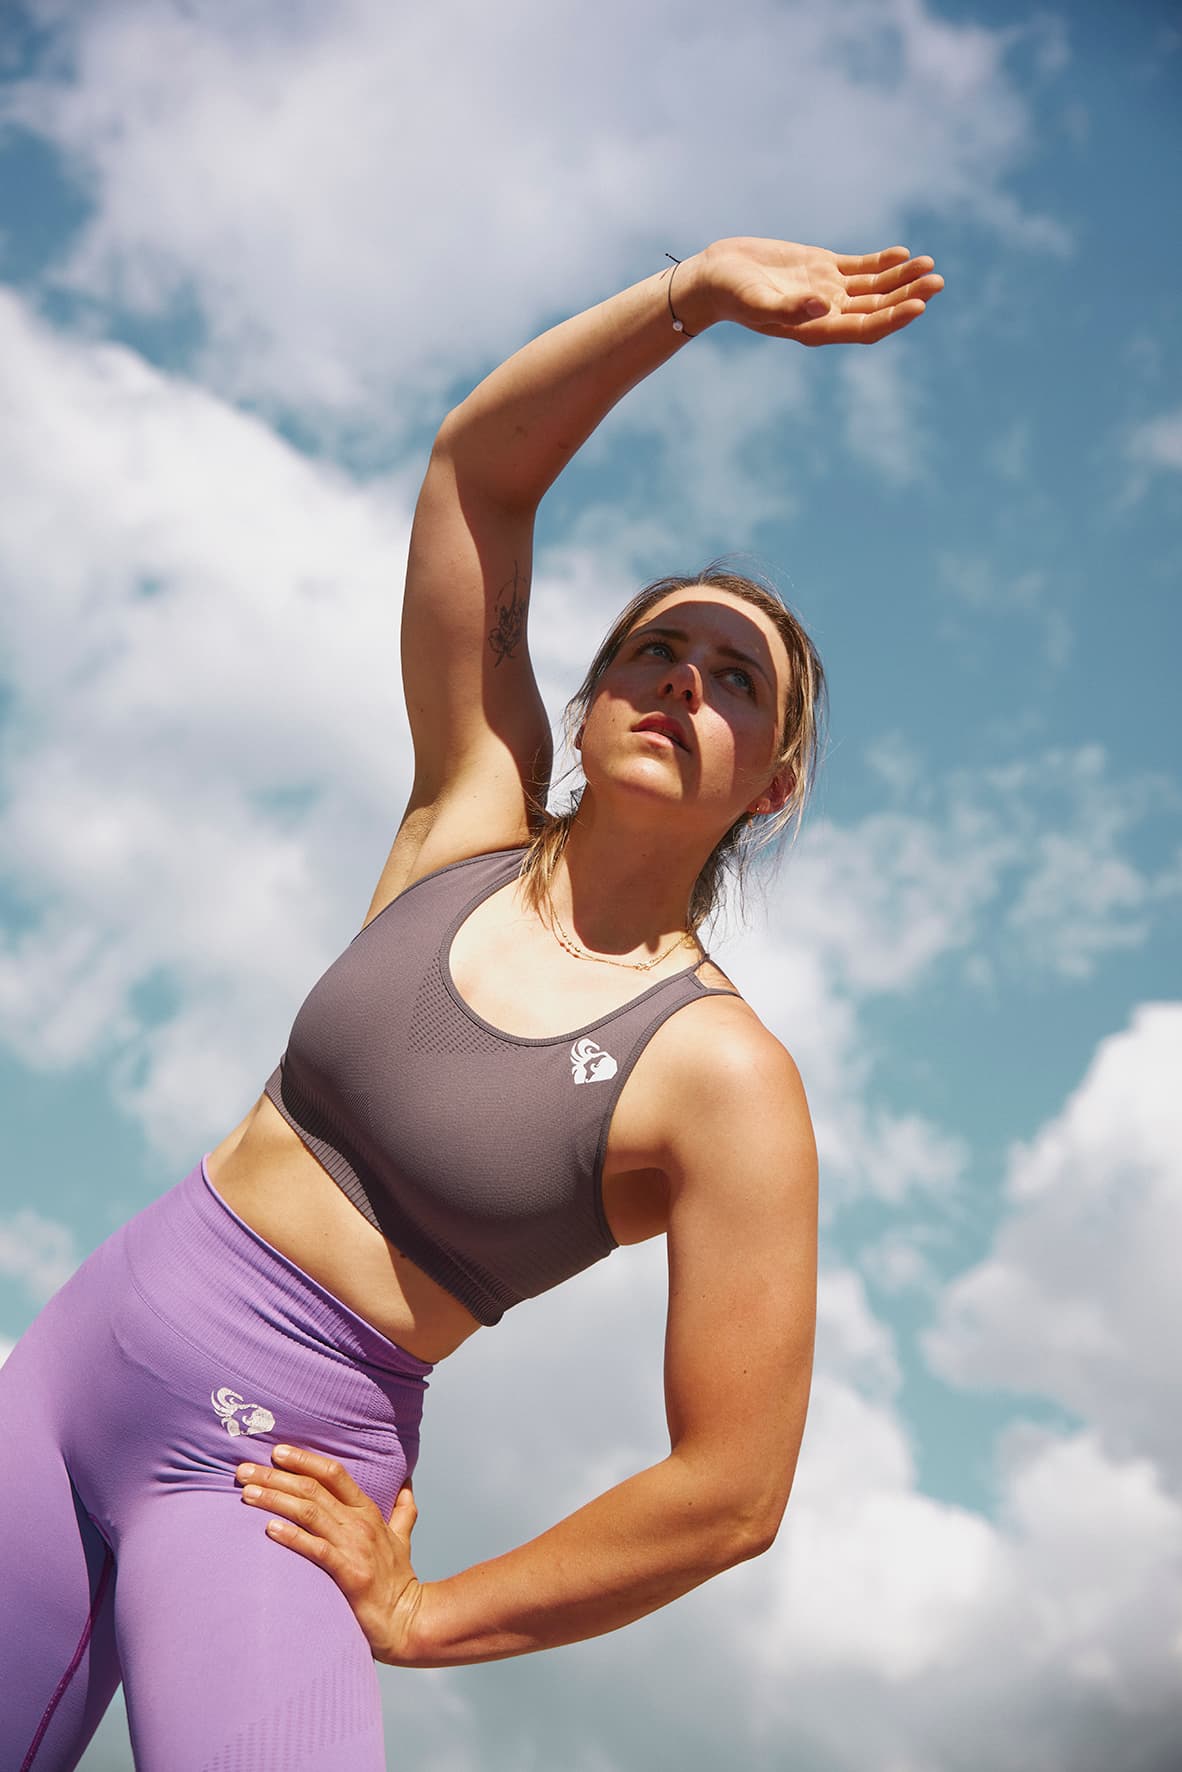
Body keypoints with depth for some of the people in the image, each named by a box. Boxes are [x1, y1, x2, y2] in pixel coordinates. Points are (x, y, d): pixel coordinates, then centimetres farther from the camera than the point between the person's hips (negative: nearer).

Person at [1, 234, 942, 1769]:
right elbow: (474, 467, -1)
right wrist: (696, 291, -12)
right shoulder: (475, 821, 1)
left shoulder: (724, 1078, -14)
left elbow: (735, 1491, -14)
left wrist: (419, 1616, -6)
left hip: (259, 1472, -5)